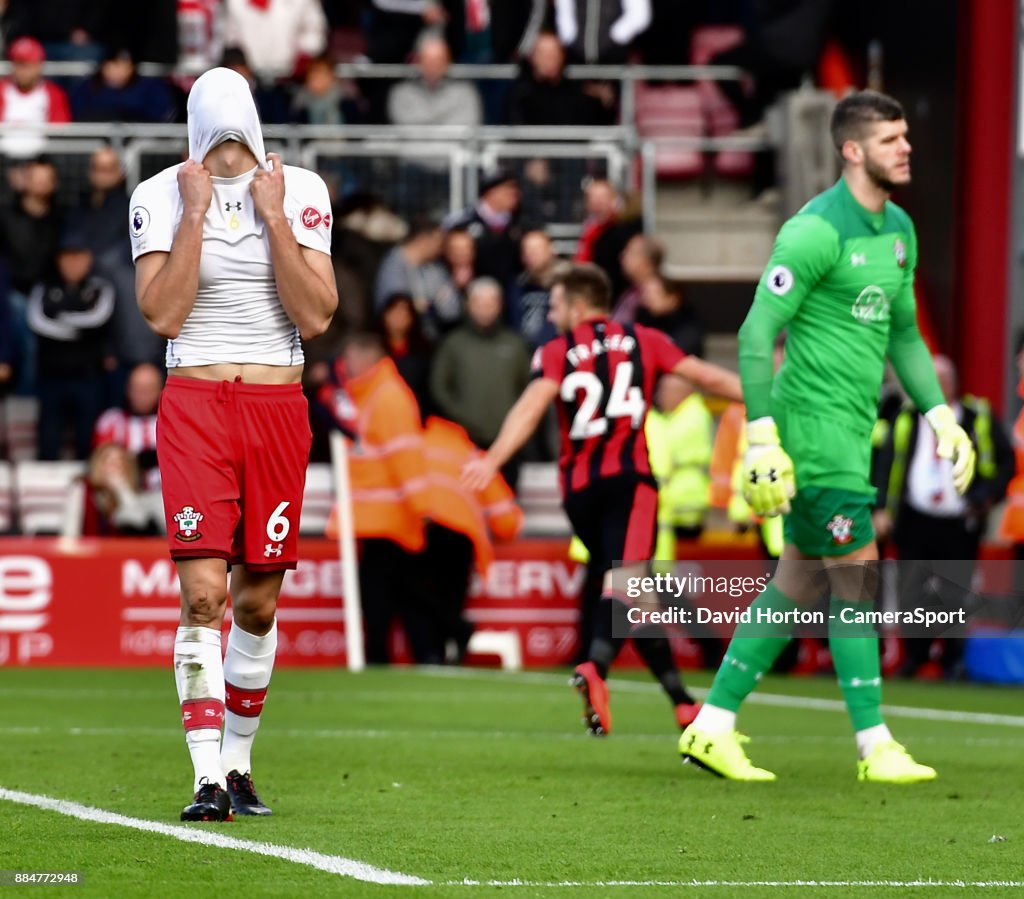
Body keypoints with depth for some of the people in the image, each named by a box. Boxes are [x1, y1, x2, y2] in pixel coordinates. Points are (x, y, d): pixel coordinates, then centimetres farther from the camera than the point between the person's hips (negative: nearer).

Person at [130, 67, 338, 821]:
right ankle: (208, 778, -15)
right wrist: (196, 213, -12)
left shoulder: (301, 193, 3)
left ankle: (238, 763, 22)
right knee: (202, 593, -14)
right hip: (196, 406, -2)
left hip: (278, 411, 2)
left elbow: (317, 316, -6)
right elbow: (162, 314, -10)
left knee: (257, 601, 6)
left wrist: (273, 217, -10)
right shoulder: (162, 197, 0)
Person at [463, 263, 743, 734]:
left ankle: (681, 701, 15)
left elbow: (531, 406, -10)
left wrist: (493, 460, -23)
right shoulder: (643, 341, 12)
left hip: (579, 487, 2)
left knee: (630, 591, 12)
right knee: (625, 579, -19)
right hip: (628, 476, -2)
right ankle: (595, 668, -46)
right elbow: (709, 378, 11)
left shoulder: (556, 352, 8)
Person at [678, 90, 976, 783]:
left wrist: (941, 415, 15)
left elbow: (904, 334, 24)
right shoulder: (817, 231, -14)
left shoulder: (899, 229, 14)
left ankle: (713, 727, 15)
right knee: (857, 576, -7)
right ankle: (875, 746, -1)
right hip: (815, 422, -9)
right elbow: (758, 332, -16)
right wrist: (763, 436, -20)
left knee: (799, 582, 10)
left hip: (851, 430, 9)